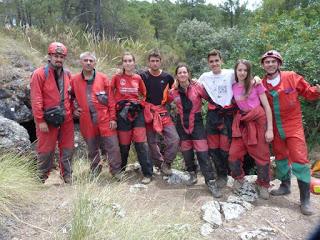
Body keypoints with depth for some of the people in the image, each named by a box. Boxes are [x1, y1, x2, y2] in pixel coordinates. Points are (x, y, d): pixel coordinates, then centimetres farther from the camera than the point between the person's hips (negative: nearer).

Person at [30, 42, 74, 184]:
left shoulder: (67, 74, 9)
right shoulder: (39, 74, -7)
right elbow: (36, 100, -11)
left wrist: (72, 110, 11)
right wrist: (40, 120, -14)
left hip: (66, 119, 5)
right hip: (48, 119, -5)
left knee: (67, 149, 10)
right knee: (46, 150, 5)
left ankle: (67, 177, 24)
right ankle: (43, 179, 22)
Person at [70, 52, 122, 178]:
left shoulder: (103, 78, 1)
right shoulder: (74, 80, 4)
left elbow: (111, 99, 0)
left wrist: (113, 118, -4)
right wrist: (73, 109, 2)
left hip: (105, 119, -1)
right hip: (87, 121, 1)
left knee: (113, 147, 0)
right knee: (92, 150, 14)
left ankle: (117, 173, 14)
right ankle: (95, 174, 29)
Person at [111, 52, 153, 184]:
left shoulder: (138, 78, 6)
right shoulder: (117, 77, 1)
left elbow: (144, 94, 20)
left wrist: (139, 104, 8)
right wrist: (117, 106, 1)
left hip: (137, 113, 1)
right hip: (122, 114, -1)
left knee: (141, 143, -4)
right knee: (124, 144, 6)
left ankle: (148, 173, 3)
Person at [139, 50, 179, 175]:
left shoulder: (167, 77, 2)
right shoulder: (143, 76, -3)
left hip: (163, 112, 1)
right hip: (149, 112, -1)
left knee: (174, 138, -11)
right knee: (152, 142, 6)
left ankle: (166, 163, 7)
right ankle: (160, 164, 25)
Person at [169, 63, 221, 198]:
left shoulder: (197, 87, -7)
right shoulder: (173, 92, 0)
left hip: (196, 122, -3)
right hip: (182, 124, 3)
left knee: (203, 152, -7)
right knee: (186, 151, 11)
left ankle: (210, 182, -1)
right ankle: (192, 174, 35)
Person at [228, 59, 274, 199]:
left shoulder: (256, 84, -4)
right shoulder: (233, 87, 5)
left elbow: (267, 106, -6)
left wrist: (270, 129, -11)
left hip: (258, 122, -3)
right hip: (242, 123, 3)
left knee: (261, 155, 3)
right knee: (233, 154, -2)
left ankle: (263, 185, 22)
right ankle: (239, 178, 25)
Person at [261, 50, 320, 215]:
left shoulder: (291, 77, -7)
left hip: (293, 126, -3)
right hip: (275, 129, 3)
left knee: (299, 159, -7)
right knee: (280, 157, 17)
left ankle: (305, 200, 3)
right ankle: (285, 186, 39)